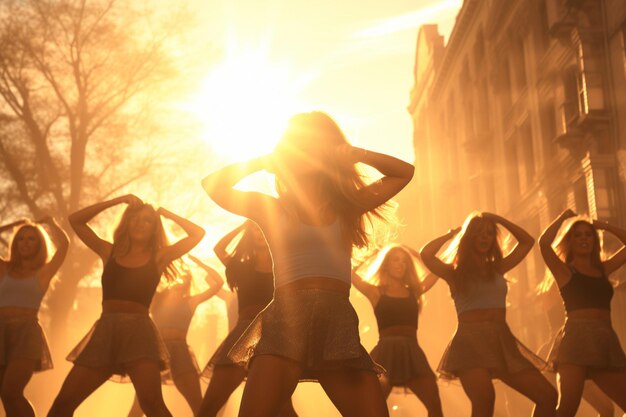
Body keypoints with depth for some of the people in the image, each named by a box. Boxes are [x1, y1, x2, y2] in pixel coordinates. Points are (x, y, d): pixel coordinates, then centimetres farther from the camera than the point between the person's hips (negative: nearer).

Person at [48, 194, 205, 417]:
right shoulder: (109, 252, 17)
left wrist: (166, 213, 17)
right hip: (105, 329, 3)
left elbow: (197, 233, 10)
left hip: (139, 330, -3)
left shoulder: (158, 256, 12)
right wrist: (118, 201, 16)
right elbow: (75, 220, 19)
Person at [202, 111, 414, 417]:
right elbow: (213, 185, 13)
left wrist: (357, 154, 17)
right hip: (286, 320, -2)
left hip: (338, 322, 2)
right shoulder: (272, 208, 17)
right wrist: (264, 161, 16)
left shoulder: (349, 205, 21)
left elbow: (405, 172, 29)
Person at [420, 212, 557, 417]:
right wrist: (452, 233, 5)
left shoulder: (497, 268, 19)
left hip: (502, 340, 6)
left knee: (548, 396, -3)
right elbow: (426, 254, -11)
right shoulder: (455, 271, 7)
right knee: (484, 400, -31)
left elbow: (527, 241, 25)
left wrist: (498, 219, 19)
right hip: (471, 341, -6)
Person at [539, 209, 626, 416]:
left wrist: (604, 226, 23)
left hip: (606, 341, 6)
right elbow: (543, 243, -8)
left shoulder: (603, 269, 22)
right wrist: (564, 217, 5)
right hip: (577, 338, -6)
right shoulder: (564, 271, 9)